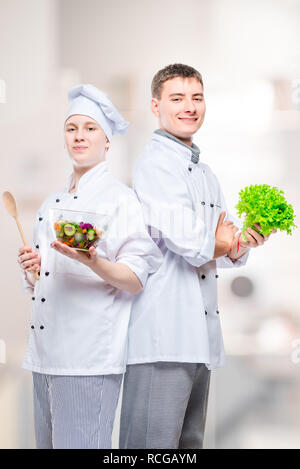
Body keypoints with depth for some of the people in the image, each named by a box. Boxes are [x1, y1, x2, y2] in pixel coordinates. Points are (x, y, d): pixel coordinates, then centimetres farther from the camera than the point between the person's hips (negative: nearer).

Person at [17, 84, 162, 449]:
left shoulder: (120, 198, -2)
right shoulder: (52, 203, 19)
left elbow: (135, 281, -9)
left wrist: (92, 262, -26)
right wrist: (30, 269, 2)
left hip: (88, 357, -7)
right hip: (44, 354, 7)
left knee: (79, 443, -9)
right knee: (47, 442, 8)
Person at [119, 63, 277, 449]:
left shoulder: (205, 174, 22)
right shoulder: (155, 163, -8)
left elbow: (227, 249, 23)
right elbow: (186, 241, -19)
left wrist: (244, 244, -1)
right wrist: (221, 242, 2)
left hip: (199, 333, 9)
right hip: (164, 331, -9)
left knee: (190, 441, 13)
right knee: (154, 441, -9)